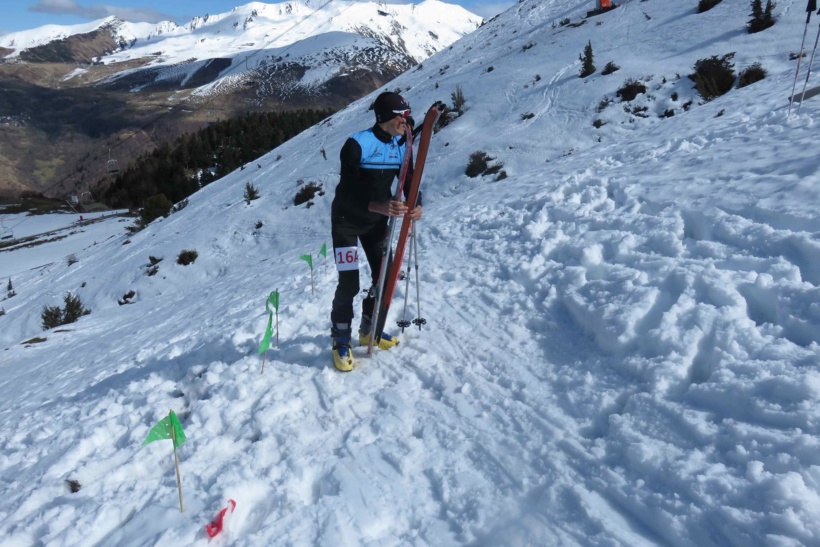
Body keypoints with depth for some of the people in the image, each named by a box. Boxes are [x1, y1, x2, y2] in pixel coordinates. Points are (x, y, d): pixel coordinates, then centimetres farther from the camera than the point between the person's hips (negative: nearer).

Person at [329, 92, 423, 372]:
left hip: (377, 221, 6)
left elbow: (409, 182, -3)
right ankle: (341, 340, 8)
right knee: (349, 283, -10)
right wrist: (379, 205, -47)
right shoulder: (357, 144, -24)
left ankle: (369, 330, 27)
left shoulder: (401, 147, -5)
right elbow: (349, 193, -31)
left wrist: (417, 205, -26)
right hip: (347, 220, -6)